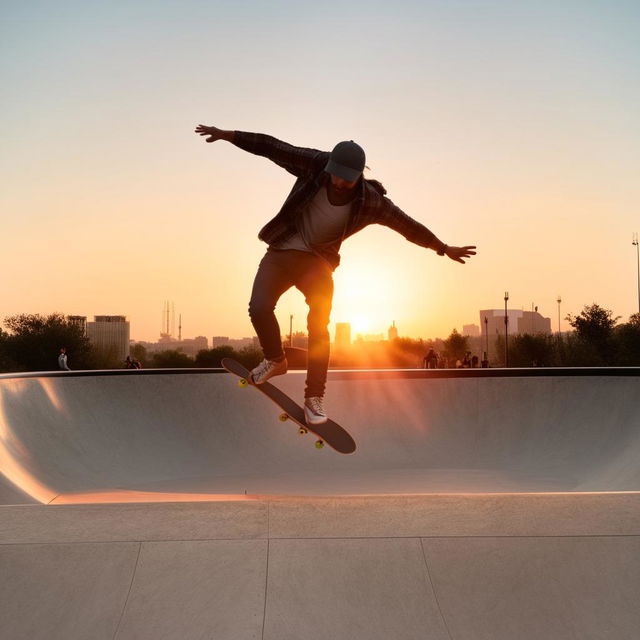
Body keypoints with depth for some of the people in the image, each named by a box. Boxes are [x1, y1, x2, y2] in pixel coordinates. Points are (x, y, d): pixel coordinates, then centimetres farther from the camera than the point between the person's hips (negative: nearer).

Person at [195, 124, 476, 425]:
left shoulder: (370, 201, -14)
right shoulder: (316, 165, -15)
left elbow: (407, 225, -2)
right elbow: (273, 147, -12)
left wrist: (444, 249, 6)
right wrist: (228, 135, -16)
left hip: (317, 261, -1)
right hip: (280, 253, 1)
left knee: (318, 326, -14)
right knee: (259, 309, -16)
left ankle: (315, 397, -5)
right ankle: (275, 360, 13)